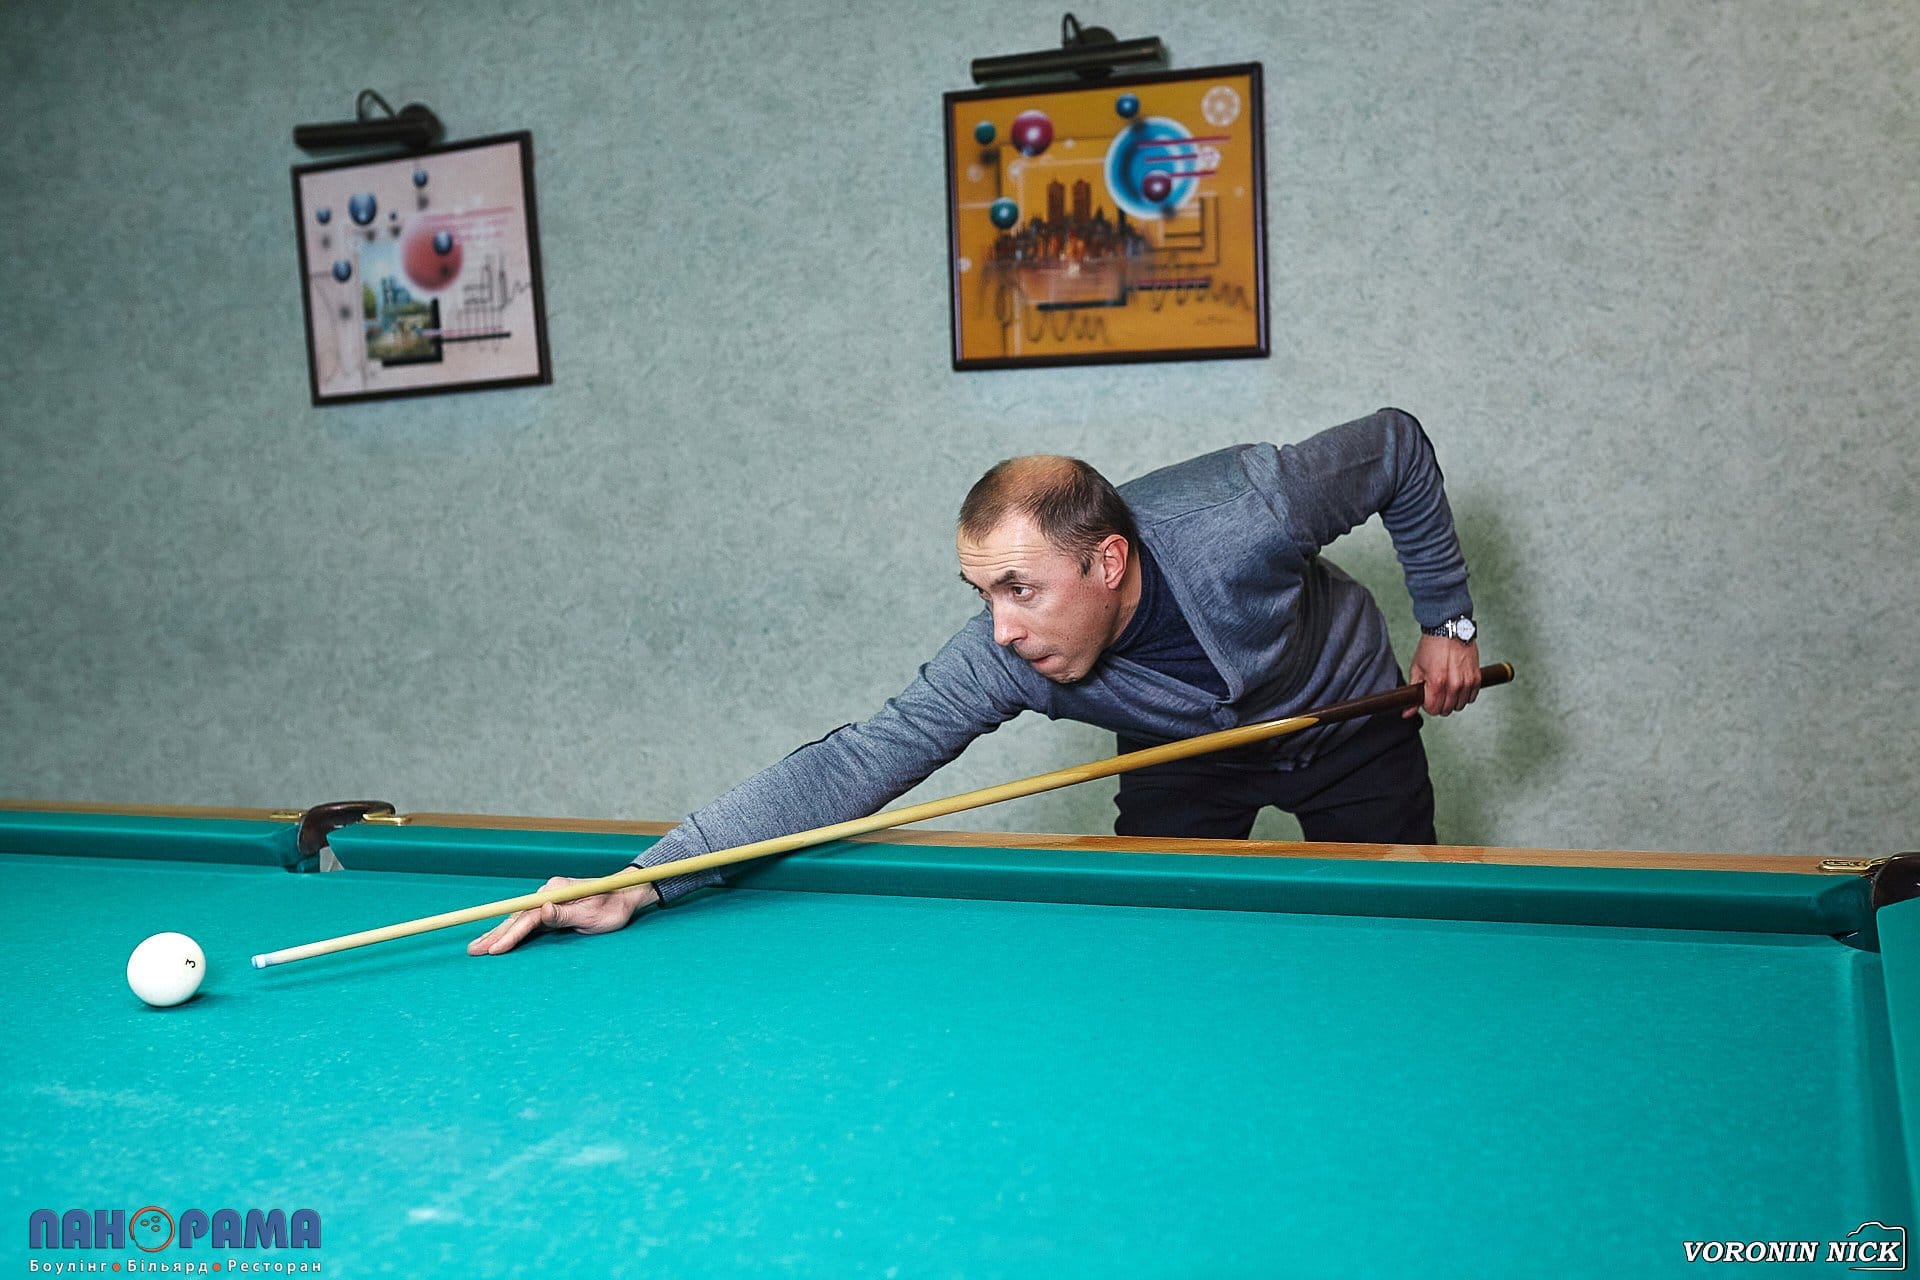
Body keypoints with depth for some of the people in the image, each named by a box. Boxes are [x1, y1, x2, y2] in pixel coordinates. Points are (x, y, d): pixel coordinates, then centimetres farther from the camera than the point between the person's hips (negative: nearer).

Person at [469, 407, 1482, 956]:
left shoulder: (1244, 515, -40)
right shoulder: (1000, 661, -35)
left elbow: (1400, 447, -20)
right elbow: (849, 767, -41)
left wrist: (1448, 621, -15)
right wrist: (643, 880, -49)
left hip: (1350, 729, 0)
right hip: (1185, 755, 1)